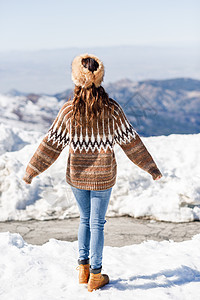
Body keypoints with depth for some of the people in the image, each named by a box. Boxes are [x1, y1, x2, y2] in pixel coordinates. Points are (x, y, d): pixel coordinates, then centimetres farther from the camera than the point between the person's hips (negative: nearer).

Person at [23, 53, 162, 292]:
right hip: (103, 176, -1)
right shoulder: (111, 109, -12)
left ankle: (83, 268, 27)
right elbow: (130, 141, -6)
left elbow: (51, 142, -8)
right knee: (97, 223, 10)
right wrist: (150, 167, 4)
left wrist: (32, 171, 2)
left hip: (77, 175, 1)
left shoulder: (69, 109, -11)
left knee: (85, 219, 21)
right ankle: (95, 275, 18)